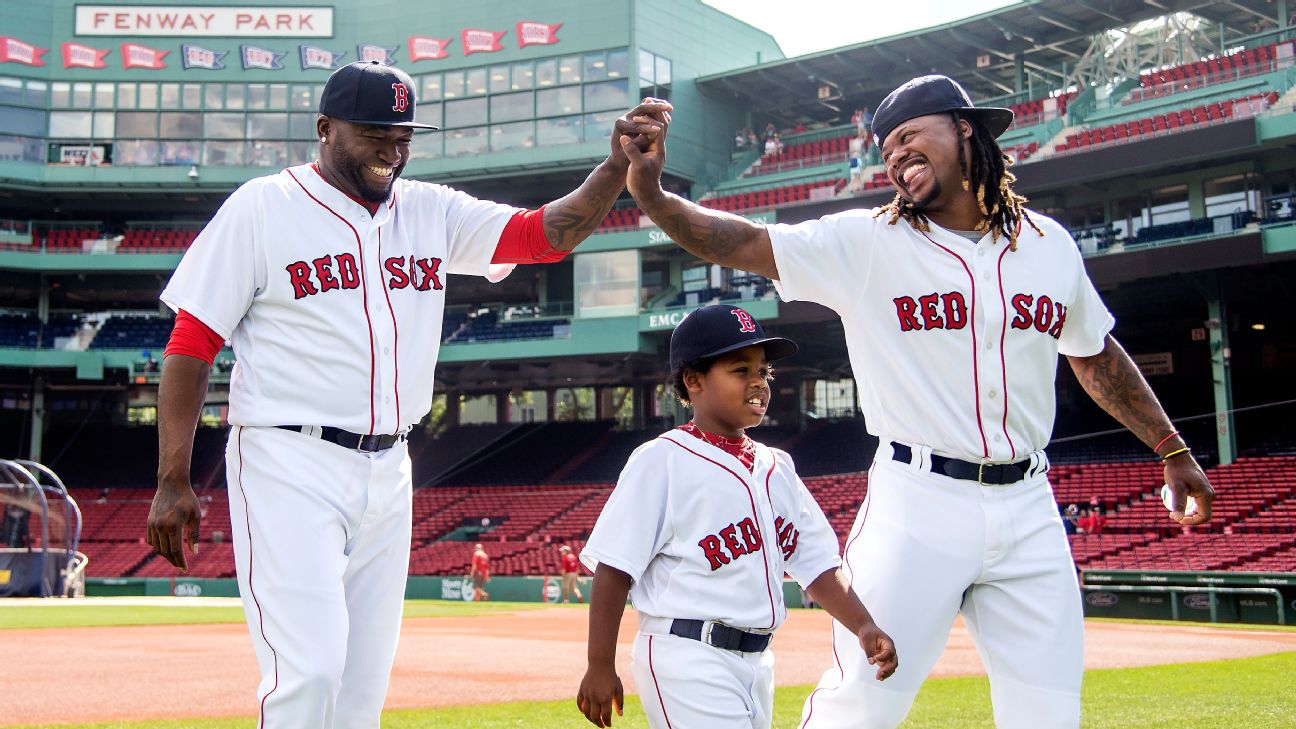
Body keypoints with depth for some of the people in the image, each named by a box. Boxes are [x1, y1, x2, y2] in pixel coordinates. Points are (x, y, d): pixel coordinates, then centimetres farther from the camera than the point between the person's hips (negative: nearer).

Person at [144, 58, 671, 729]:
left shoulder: (431, 212, 10)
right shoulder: (261, 207, -2)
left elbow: (550, 231, 3)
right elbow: (190, 345, -4)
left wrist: (620, 164, -15)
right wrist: (172, 483, -10)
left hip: (387, 472, 5)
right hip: (289, 465, -5)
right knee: (308, 671, -15)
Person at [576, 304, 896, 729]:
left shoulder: (778, 468, 13)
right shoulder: (661, 460, -8)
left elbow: (817, 563, 11)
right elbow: (614, 569, -10)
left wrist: (863, 627, -4)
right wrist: (600, 668, -13)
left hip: (756, 661, 8)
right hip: (687, 658, -8)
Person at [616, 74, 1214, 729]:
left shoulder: (1048, 244, 9)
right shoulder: (866, 243, -2)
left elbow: (1096, 356, 22)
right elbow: (745, 242, -12)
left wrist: (1174, 452, 24)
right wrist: (651, 196, -28)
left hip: (1027, 508, 4)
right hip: (917, 504, -3)